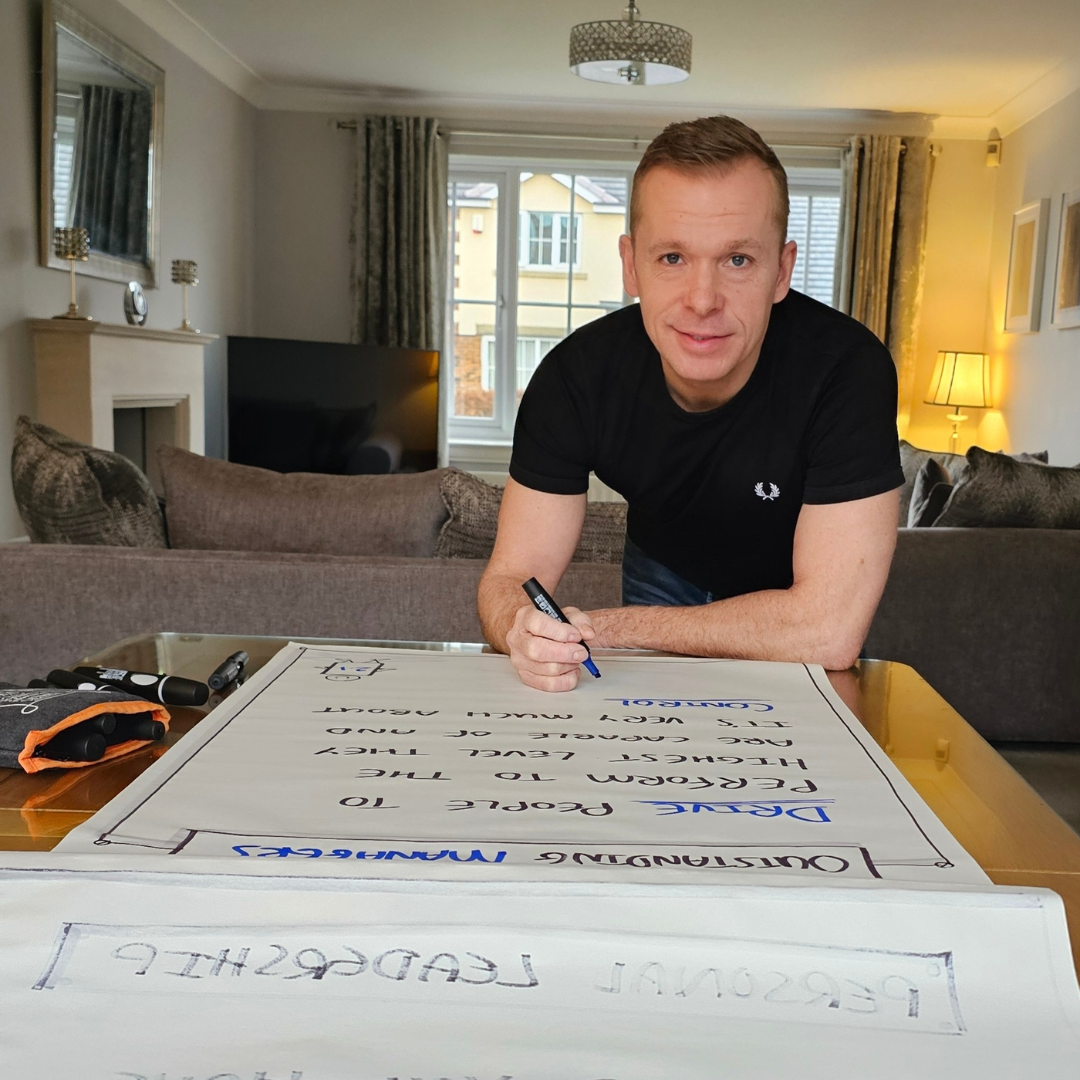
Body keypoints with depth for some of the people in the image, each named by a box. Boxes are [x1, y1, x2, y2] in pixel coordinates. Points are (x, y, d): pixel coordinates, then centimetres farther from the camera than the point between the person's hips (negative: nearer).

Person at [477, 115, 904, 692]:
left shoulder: (848, 369, -34)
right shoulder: (577, 374, -25)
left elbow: (828, 631, -36)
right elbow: (511, 577, -21)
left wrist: (609, 627, -31)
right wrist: (528, 630, -47)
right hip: (664, 573, 0)